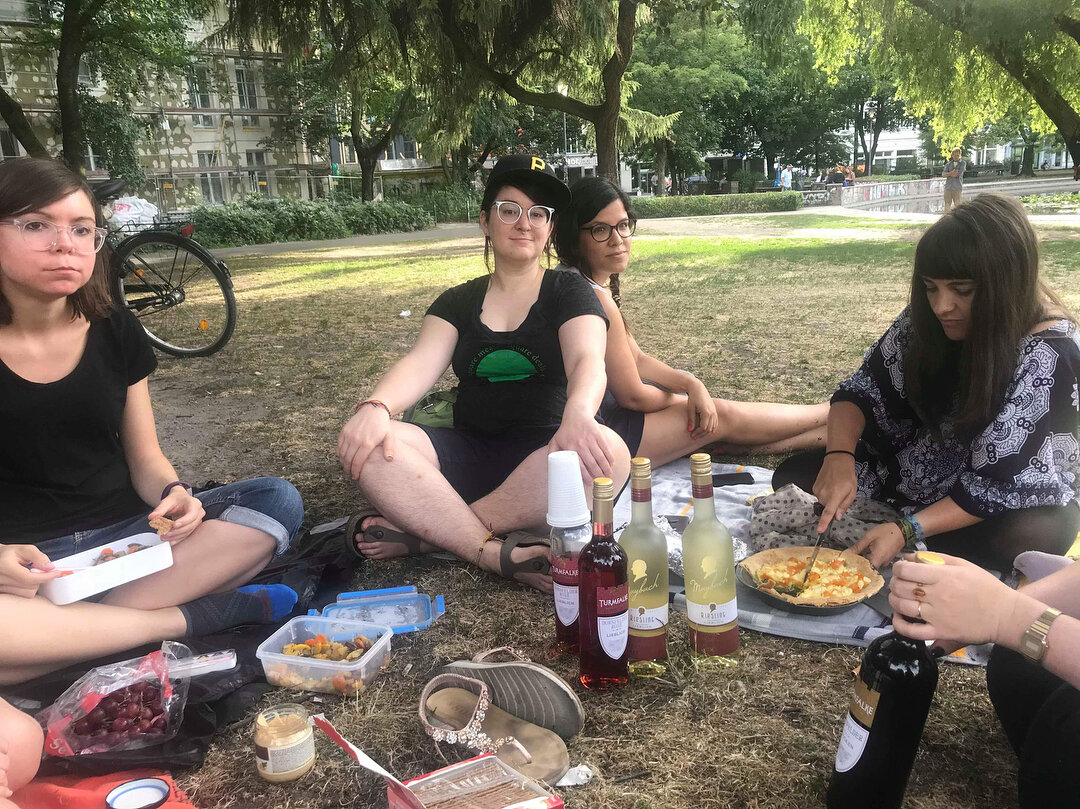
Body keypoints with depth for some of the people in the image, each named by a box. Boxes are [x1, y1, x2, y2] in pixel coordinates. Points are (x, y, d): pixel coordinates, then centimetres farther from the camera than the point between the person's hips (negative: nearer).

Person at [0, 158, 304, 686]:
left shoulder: (115, 332, 4)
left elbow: (145, 458, 7)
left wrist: (172, 496, -16)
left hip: (127, 536, 4)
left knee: (277, 501, -19)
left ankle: (85, 625, -23)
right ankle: (186, 618, -19)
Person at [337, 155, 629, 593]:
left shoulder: (569, 293, 7)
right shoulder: (458, 302, 15)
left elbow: (587, 361, -13)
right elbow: (421, 363, -3)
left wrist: (577, 413, -38)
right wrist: (377, 407, -27)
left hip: (543, 456, -1)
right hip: (468, 453, 2)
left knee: (608, 453, -36)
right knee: (362, 446, -23)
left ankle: (420, 533, -29)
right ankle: (497, 554, -34)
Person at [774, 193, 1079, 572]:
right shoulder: (927, 319, -12)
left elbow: (1001, 483, -27)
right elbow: (864, 388, -8)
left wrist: (906, 530, -38)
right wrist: (839, 456, -30)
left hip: (1012, 501, -4)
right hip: (915, 471, 5)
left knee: (1023, 539, -40)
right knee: (795, 476, -6)